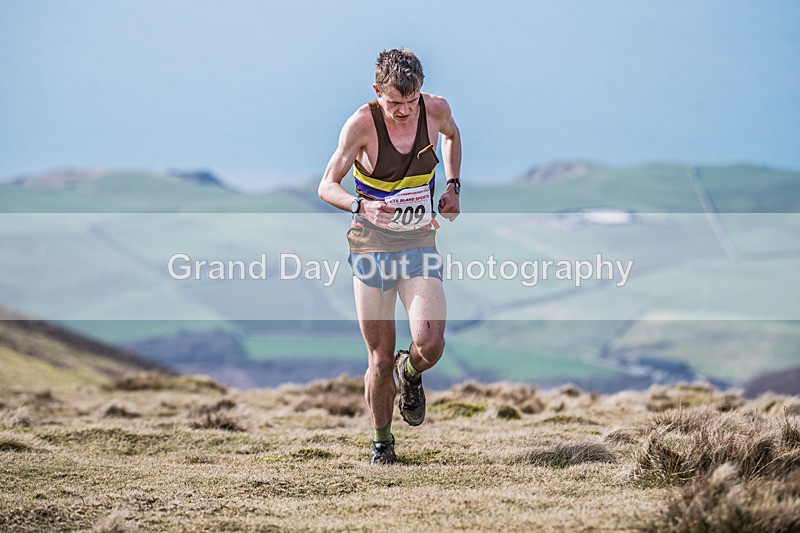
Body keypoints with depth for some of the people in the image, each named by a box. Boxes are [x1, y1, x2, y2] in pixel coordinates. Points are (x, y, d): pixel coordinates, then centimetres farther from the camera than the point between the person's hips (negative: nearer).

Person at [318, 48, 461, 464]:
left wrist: (452, 185, 9)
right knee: (380, 360, -2)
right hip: (372, 246, -2)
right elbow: (327, 186, -14)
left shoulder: (436, 109, -5)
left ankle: (410, 375, 19)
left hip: (420, 245, 2)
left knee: (430, 345, -18)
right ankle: (381, 441, 23)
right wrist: (360, 205, -34)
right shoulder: (361, 124, -15)